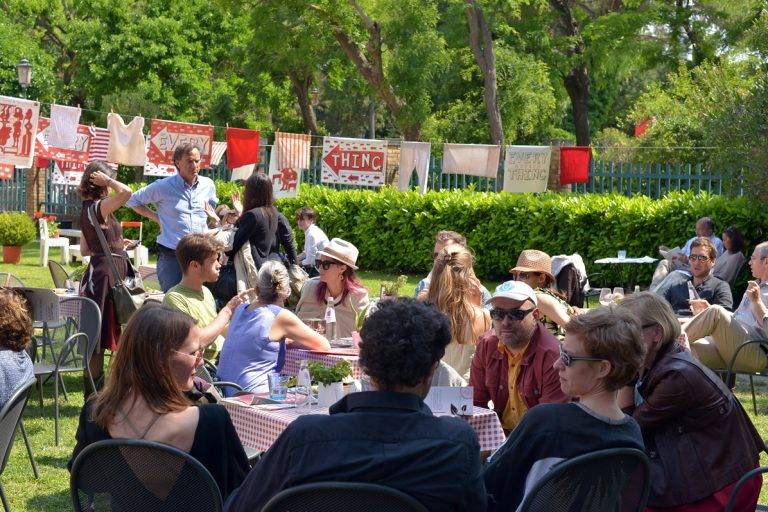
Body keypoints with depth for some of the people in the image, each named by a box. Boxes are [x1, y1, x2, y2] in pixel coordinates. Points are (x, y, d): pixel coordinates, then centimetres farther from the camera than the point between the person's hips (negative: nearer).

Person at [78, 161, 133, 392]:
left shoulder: (87, 208, 13)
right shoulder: (98, 207, -16)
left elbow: (85, 249, 18)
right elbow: (126, 192, -33)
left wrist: (116, 244, 25)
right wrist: (107, 180, -16)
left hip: (98, 271, 10)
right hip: (105, 275, -10)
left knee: (100, 336, 16)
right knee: (99, 336, -4)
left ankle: (96, 388, 24)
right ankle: (94, 393, 1)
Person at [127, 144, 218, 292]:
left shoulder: (208, 185, 9)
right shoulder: (163, 187, -3)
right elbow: (133, 201, 9)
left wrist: (211, 214, 8)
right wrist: (156, 217, 0)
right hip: (170, 256, -4)